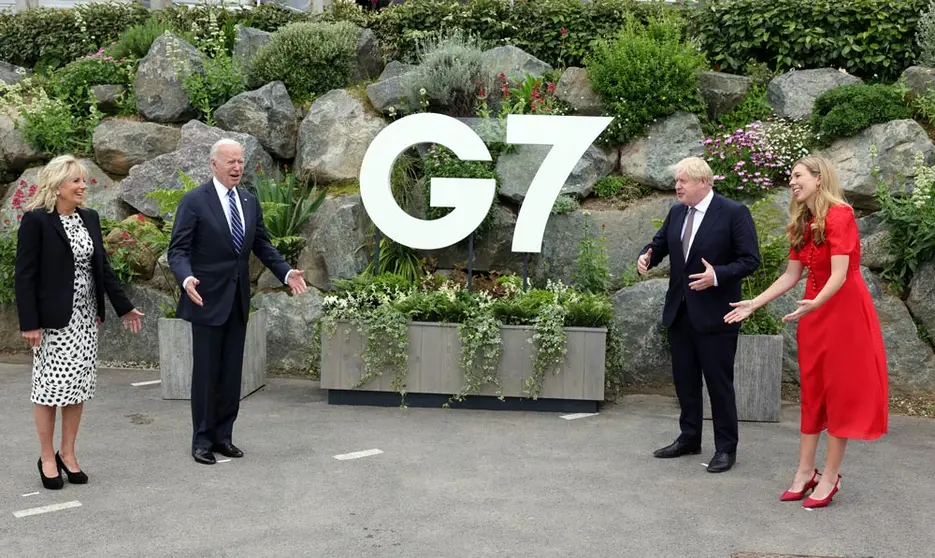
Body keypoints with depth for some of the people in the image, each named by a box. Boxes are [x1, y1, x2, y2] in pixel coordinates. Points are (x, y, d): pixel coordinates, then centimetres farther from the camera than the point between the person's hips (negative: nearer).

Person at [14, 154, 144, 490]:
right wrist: (29, 323, -16)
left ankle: (67, 453, 20)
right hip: (53, 319, -6)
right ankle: (47, 458, 15)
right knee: (50, 385, 2)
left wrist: (124, 307, 11)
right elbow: (24, 275, -11)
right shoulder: (36, 220, -9)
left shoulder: (90, 218, 9)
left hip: (86, 317, 6)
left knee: (79, 386, 8)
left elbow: (103, 267, 13)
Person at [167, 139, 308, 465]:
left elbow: (262, 245, 13)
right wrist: (186, 278, -30)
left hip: (238, 300, 6)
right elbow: (178, 250, -11)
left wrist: (286, 272, -1)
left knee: (232, 372, 10)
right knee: (206, 372, 2)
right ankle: (202, 439, 14)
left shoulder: (250, 202, 9)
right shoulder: (194, 201, -9)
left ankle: (223, 436, 21)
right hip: (208, 299, -5)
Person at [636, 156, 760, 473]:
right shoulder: (676, 212, 9)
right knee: (684, 379, 15)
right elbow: (659, 244, 16)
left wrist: (717, 275, -26)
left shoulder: (734, 212, -10)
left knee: (719, 382, 1)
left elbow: (750, 259, -12)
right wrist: (646, 257, -7)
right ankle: (689, 438, 29)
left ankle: (726, 448, 13)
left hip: (714, 314, -6)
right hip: (679, 311, 7)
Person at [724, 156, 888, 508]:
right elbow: (791, 275, 10)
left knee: (841, 390, 0)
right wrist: (753, 304, 5)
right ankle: (805, 471, 15)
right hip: (814, 312, 8)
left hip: (844, 310, -8)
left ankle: (830, 477, 6)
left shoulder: (839, 215, -16)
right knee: (812, 389, 9)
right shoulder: (803, 224, 9)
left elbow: (839, 274, -24)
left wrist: (813, 304, -40)